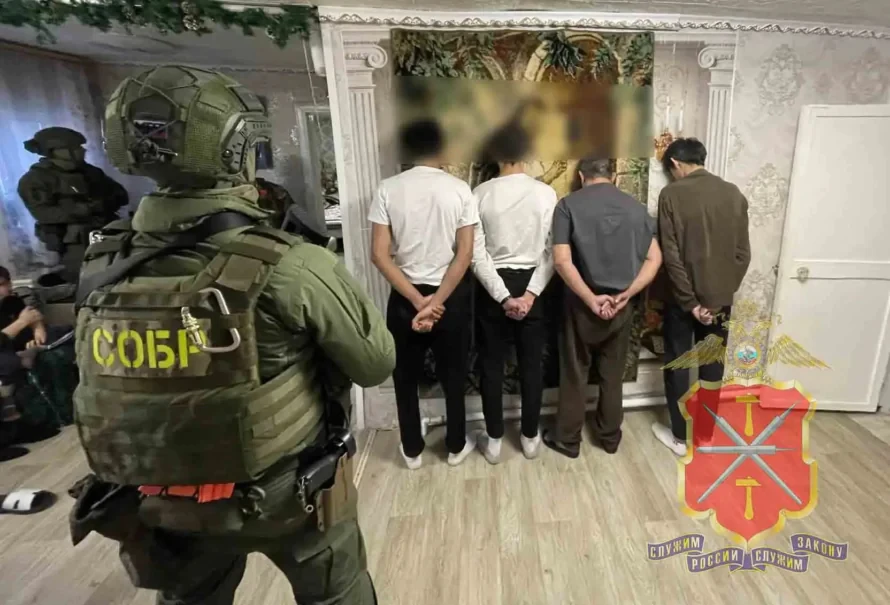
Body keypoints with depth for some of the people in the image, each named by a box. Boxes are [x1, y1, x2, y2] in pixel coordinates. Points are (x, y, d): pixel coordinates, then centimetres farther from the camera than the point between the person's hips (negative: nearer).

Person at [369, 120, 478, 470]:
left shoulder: (388, 189, -6)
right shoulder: (460, 189, -6)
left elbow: (379, 255, -11)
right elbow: (465, 254, -13)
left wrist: (418, 300, -11)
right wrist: (437, 301, -12)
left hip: (404, 297, 1)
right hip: (451, 296, 0)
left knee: (406, 378, 17)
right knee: (453, 376, 16)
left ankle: (412, 451, 30)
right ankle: (456, 447, 32)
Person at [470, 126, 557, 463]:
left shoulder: (482, 194, -7)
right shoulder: (546, 193, -4)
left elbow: (476, 254, -12)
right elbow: (552, 252, -9)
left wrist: (503, 296, -12)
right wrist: (531, 293, -10)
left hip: (493, 286, -1)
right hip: (531, 283, 1)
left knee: (492, 365, 10)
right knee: (532, 364, 13)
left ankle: (493, 440, 21)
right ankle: (530, 437, 25)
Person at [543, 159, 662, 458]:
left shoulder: (568, 205, -7)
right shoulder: (636, 207, 4)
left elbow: (562, 261, -17)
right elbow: (654, 258, -1)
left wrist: (591, 300, -14)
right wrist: (626, 294, -7)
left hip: (582, 303, -3)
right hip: (622, 305, 3)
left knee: (574, 373, 11)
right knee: (613, 374, 17)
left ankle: (567, 439, 24)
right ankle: (610, 436, 32)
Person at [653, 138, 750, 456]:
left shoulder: (672, 195, -10)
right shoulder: (734, 194, 3)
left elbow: (671, 254, -15)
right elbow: (743, 254, 2)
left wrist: (690, 301, -11)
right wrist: (724, 294, 6)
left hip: (683, 297, -4)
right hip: (720, 297, 4)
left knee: (677, 365, 9)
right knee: (712, 366, 15)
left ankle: (680, 436, 19)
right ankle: (708, 434, 28)